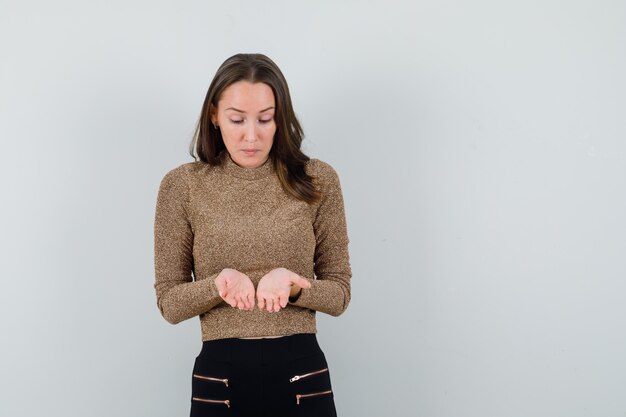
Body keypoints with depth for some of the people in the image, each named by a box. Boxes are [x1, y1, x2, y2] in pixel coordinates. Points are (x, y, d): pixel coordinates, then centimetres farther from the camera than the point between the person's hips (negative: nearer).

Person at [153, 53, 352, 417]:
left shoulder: (317, 180, -2)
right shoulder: (182, 185, -3)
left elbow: (339, 293, 1)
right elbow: (169, 302, -1)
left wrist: (291, 285, -19)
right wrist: (218, 284, -20)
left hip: (303, 376, 1)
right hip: (221, 376, 0)